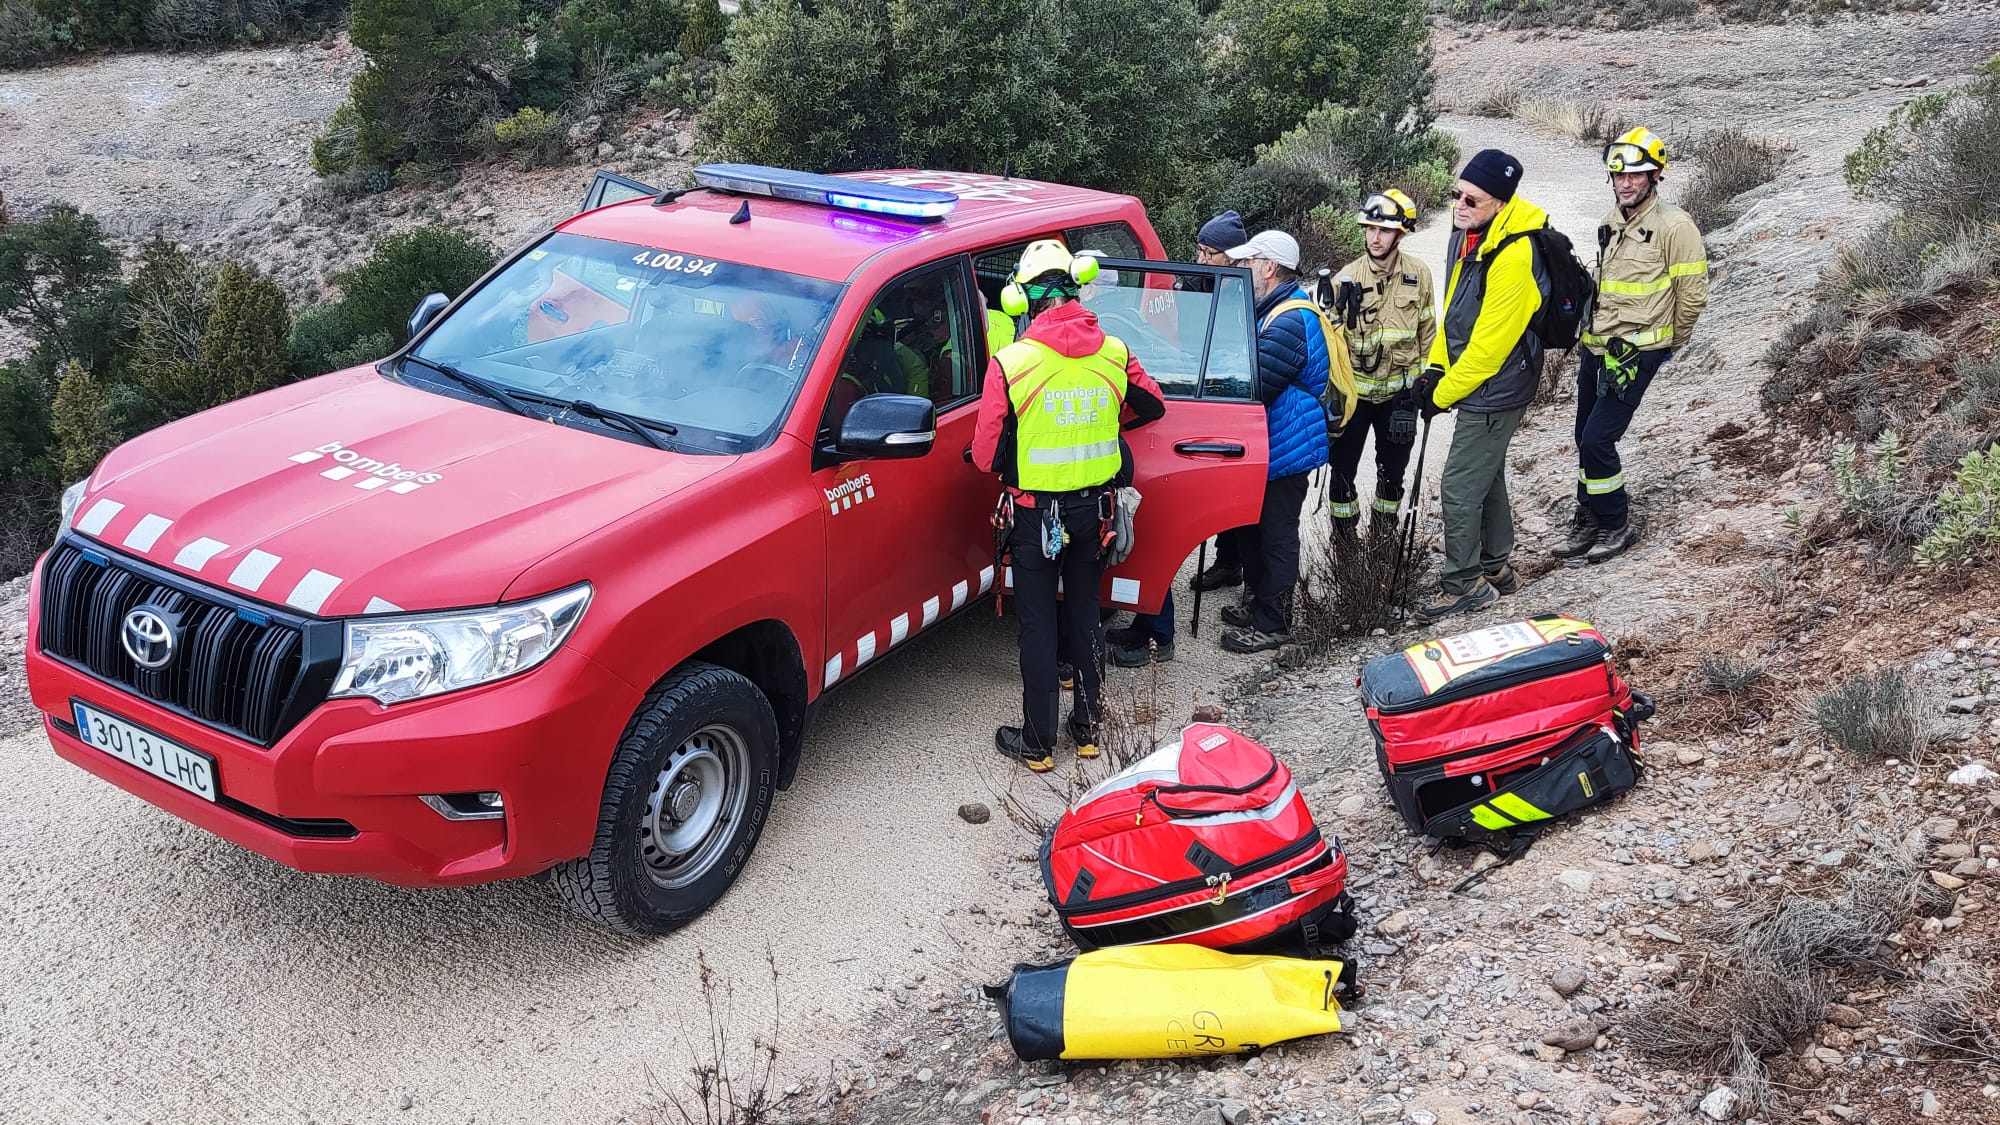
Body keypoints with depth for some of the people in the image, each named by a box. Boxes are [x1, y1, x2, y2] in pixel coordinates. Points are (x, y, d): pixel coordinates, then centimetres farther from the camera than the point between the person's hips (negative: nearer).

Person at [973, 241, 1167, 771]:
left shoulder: (1011, 362, -18)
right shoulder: (1114, 353, -6)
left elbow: (986, 455, -13)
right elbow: (1153, 405, 13)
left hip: (1035, 514, -4)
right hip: (1092, 509, 4)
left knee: (1037, 624, 7)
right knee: (1083, 616, 18)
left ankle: (1037, 742, 15)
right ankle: (1087, 727, 28)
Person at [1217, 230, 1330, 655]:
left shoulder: (1290, 323, -25)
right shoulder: (1273, 311, 11)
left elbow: (1251, 388, -28)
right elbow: (1251, 370, 20)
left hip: (1285, 451, -10)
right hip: (1266, 447, 10)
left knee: (1276, 537, 0)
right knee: (1255, 530, 20)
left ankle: (1273, 623, 11)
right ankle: (1260, 604, 35)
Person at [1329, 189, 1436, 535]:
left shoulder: (1419, 275, -3)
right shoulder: (1349, 276, -7)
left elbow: (1427, 333, 6)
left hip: (1398, 391, 1)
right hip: (1354, 389, -1)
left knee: (1393, 470, 12)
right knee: (1342, 470, 1)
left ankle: (1383, 535, 29)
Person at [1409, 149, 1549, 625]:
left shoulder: (1514, 256, -28)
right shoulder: (1466, 235, 2)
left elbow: (1490, 342, -25)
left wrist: (1443, 394, -16)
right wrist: (1436, 368, 6)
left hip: (1495, 391, -10)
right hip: (1476, 382, 10)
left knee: (1458, 488, -5)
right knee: (1486, 476, 21)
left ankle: (1464, 585, 9)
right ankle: (1497, 568, 36)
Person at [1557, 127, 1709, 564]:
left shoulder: (1674, 226, -14)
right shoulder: (1612, 221, 9)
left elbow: (1692, 295, -9)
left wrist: (1668, 344, 2)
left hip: (1637, 352, -7)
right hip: (1597, 346, 7)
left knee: (1598, 439, -10)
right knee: (1586, 438, 12)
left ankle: (1617, 524, 7)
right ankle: (1589, 520, 26)